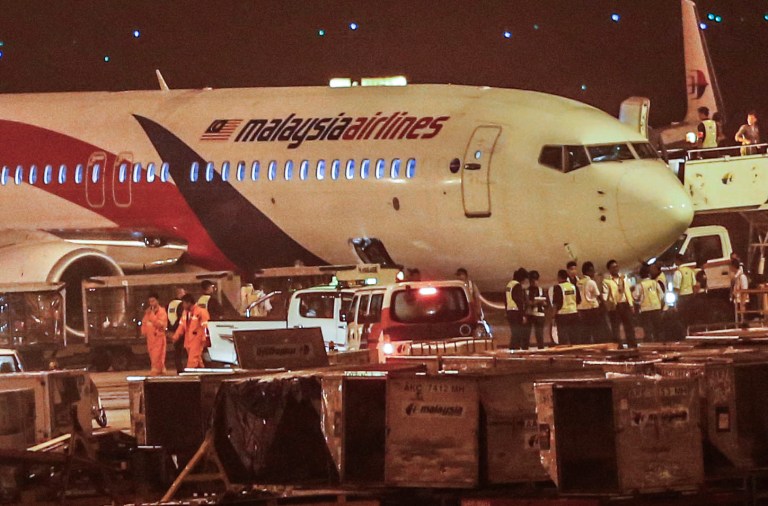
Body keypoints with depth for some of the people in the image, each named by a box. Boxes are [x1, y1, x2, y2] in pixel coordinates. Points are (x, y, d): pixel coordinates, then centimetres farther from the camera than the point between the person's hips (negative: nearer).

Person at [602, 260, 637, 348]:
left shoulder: (624, 278, 14)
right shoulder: (606, 280, 0)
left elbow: (628, 292, 14)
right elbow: (605, 294, -6)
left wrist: (631, 305, 10)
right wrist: (607, 302, -24)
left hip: (625, 304, 4)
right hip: (614, 306, -4)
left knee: (629, 327, 5)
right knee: (615, 328, -1)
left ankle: (632, 347, 9)